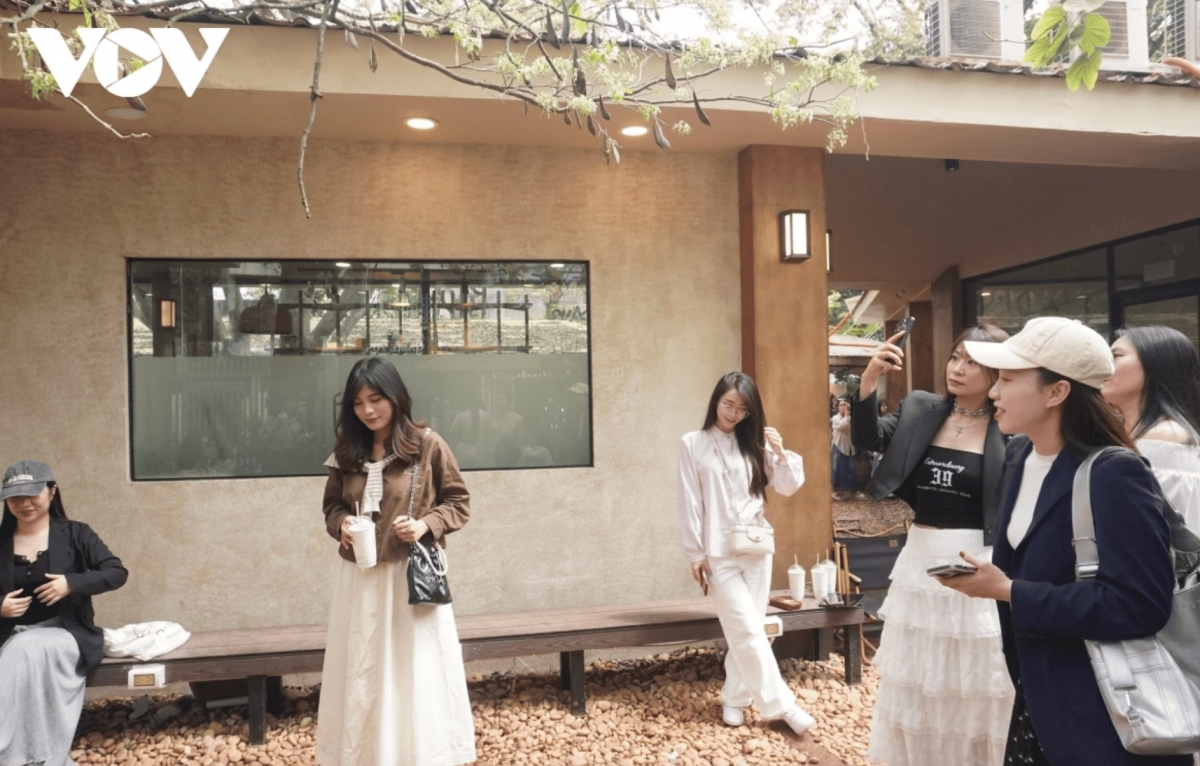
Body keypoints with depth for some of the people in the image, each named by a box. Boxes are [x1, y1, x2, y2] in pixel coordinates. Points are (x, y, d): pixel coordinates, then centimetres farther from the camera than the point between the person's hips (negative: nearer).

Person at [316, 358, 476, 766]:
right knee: (360, 673, 11)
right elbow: (332, 505, 15)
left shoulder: (427, 445, -6)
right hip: (359, 578, 4)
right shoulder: (347, 452, 6)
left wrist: (426, 524, -19)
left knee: (417, 672, 3)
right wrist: (341, 524, -7)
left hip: (411, 575, -4)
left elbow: (459, 501, -2)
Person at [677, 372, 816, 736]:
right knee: (749, 631, -5)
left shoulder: (754, 443, 7)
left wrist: (781, 453, -9)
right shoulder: (693, 444, -2)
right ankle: (780, 704, 6)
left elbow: (788, 487, 8)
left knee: (744, 631, 9)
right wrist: (695, 554, -4)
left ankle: (734, 698, 24)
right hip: (720, 553, -4)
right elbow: (690, 503, -3)